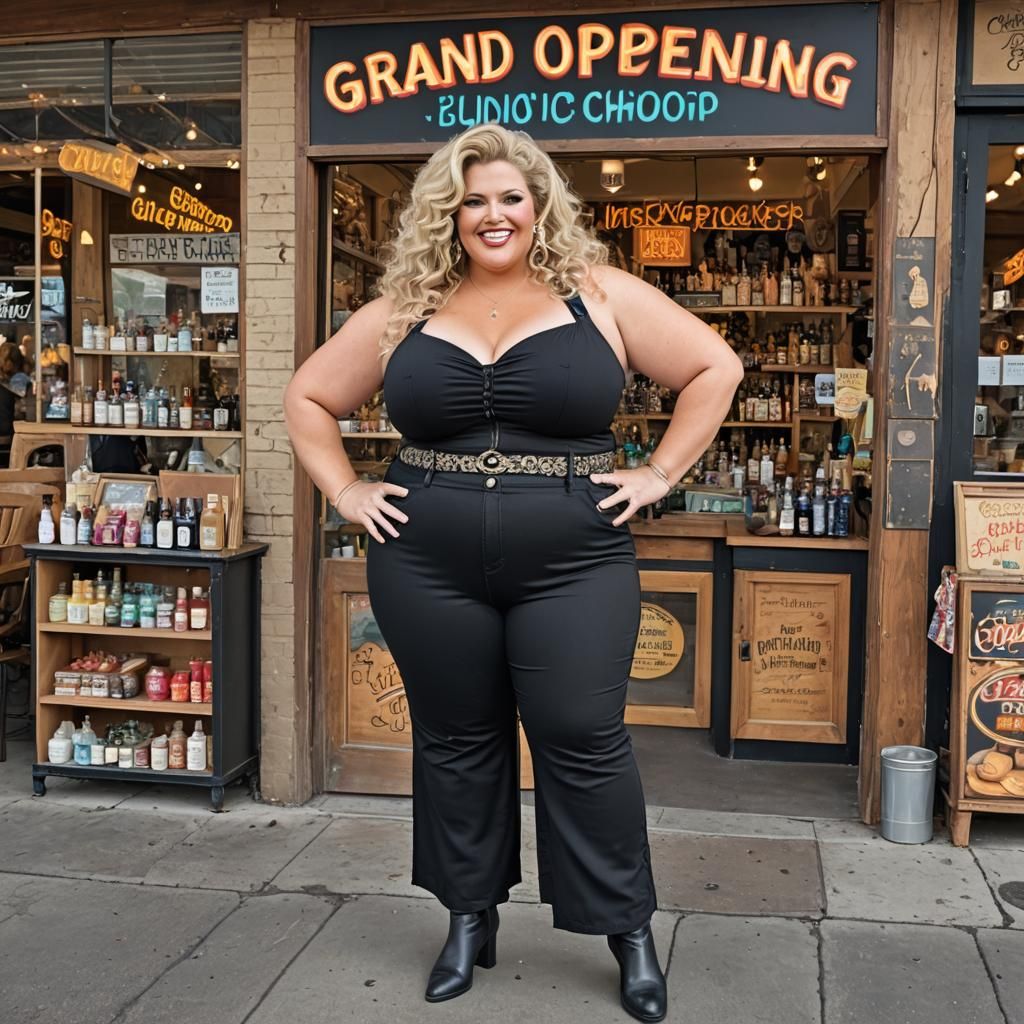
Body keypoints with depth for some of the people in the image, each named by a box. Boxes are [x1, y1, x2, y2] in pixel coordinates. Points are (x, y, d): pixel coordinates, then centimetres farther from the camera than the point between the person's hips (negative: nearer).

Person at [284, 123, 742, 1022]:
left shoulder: (600, 296, 1)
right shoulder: (405, 311, 7)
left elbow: (715, 368, 4)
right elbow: (309, 397, 16)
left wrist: (660, 474, -2)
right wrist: (345, 492, 5)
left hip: (573, 563, -2)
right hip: (429, 568, 3)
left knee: (584, 740, 2)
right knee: (456, 742, 12)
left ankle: (629, 930, 22)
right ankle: (470, 920, 31)